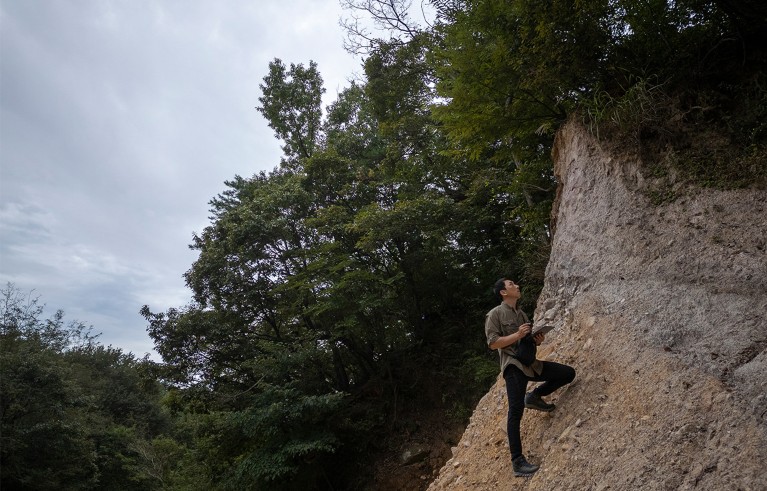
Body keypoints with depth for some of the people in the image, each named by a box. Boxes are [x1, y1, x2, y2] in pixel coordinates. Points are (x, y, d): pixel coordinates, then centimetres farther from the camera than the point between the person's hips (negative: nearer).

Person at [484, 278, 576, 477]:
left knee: (568, 373, 1)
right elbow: (493, 343, -13)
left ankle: (535, 396, 15)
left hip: (531, 364, 7)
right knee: (515, 412, -11)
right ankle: (517, 462, -5)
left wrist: (537, 340, 1)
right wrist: (517, 335, -18)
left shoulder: (522, 315, 18)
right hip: (513, 366, -7)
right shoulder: (495, 314, -5)